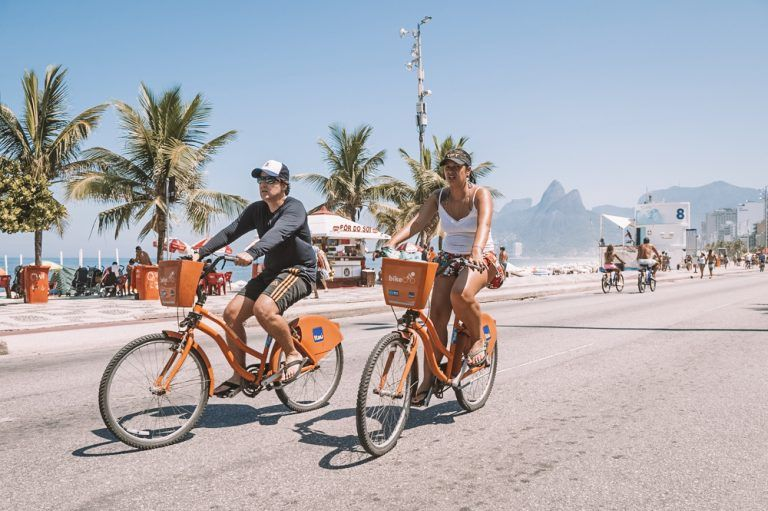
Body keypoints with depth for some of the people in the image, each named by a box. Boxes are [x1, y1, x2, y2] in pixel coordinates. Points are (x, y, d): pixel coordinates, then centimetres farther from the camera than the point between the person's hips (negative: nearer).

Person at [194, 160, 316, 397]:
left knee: (263, 309, -33)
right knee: (232, 313, -7)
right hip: (272, 271, 8)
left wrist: (252, 253, -51)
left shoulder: (294, 208, -15)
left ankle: (294, 355, -11)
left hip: (298, 271, -7)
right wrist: (200, 253, -13)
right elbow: (230, 231, 0)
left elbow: (278, 232, -34)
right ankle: (239, 376, 5)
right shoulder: (256, 210, 7)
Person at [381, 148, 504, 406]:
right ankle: (427, 380, -4)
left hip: (480, 259, -4)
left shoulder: (481, 194, -11)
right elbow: (416, 222, -13)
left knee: (461, 294, -36)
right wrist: (392, 242, -31)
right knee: (437, 314, -11)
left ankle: (479, 340, -7)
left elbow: (484, 224, -30)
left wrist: (476, 251, -51)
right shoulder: (438, 197, 1)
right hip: (448, 258, 4)